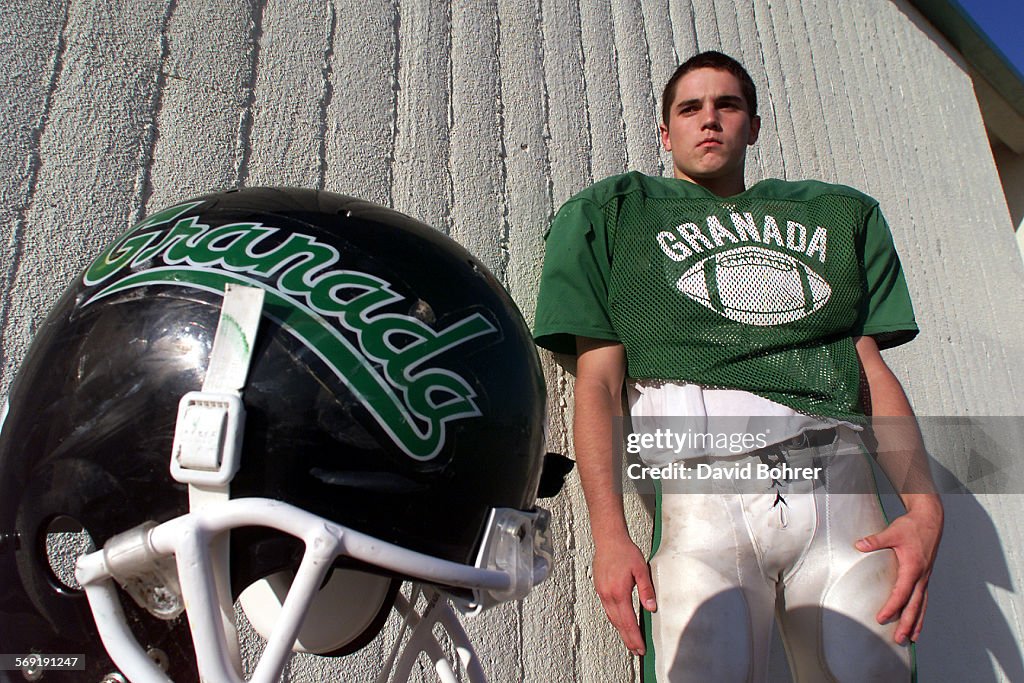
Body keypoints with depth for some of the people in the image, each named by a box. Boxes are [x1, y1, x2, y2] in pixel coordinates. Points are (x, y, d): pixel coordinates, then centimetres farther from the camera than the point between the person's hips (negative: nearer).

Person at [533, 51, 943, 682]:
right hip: (704, 490, -3)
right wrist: (610, 533, -8)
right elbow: (599, 380, 3)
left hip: (839, 487, 4)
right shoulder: (616, 213, 15)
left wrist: (924, 503, 1)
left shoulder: (839, 214, 25)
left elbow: (870, 366, 17)